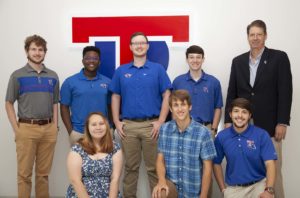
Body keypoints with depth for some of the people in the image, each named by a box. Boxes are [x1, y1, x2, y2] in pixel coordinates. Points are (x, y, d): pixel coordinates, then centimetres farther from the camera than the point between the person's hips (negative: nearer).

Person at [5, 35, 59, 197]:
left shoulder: (53, 76, 9)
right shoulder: (18, 76, -1)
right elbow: (9, 104, 0)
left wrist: (54, 126, 4)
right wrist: (17, 129, -7)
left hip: (48, 129, 3)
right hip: (27, 128, -3)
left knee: (43, 172, 11)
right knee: (24, 173, 3)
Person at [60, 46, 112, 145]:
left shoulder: (107, 82, 6)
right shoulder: (70, 82, 1)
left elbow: (110, 107, 10)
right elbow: (64, 107, 2)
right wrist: (70, 132, -4)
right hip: (78, 133, -1)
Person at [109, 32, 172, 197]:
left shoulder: (158, 69, 2)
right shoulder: (121, 71, 8)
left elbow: (166, 96, -1)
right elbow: (115, 97, 10)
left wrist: (160, 122, -9)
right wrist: (117, 122, 1)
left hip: (151, 125, -1)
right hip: (128, 126, 2)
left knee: (154, 167, 5)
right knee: (130, 167, 11)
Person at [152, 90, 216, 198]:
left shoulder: (203, 132, -13)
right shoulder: (164, 129, -2)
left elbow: (207, 167, -8)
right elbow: (160, 159, 2)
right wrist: (162, 180, -17)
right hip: (171, 184, 1)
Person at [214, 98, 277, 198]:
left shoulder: (262, 135, -7)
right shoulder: (221, 137, -2)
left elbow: (270, 164, -12)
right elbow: (216, 164, 8)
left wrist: (269, 190, -25)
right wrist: (223, 189, 3)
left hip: (259, 184, -1)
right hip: (233, 188, 1)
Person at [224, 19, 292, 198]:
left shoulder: (279, 57, 0)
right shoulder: (238, 61, 11)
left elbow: (285, 92, -5)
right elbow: (232, 94, 10)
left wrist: (282, 123, -10)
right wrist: (228, 120, 4)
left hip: (269, 125, -3)